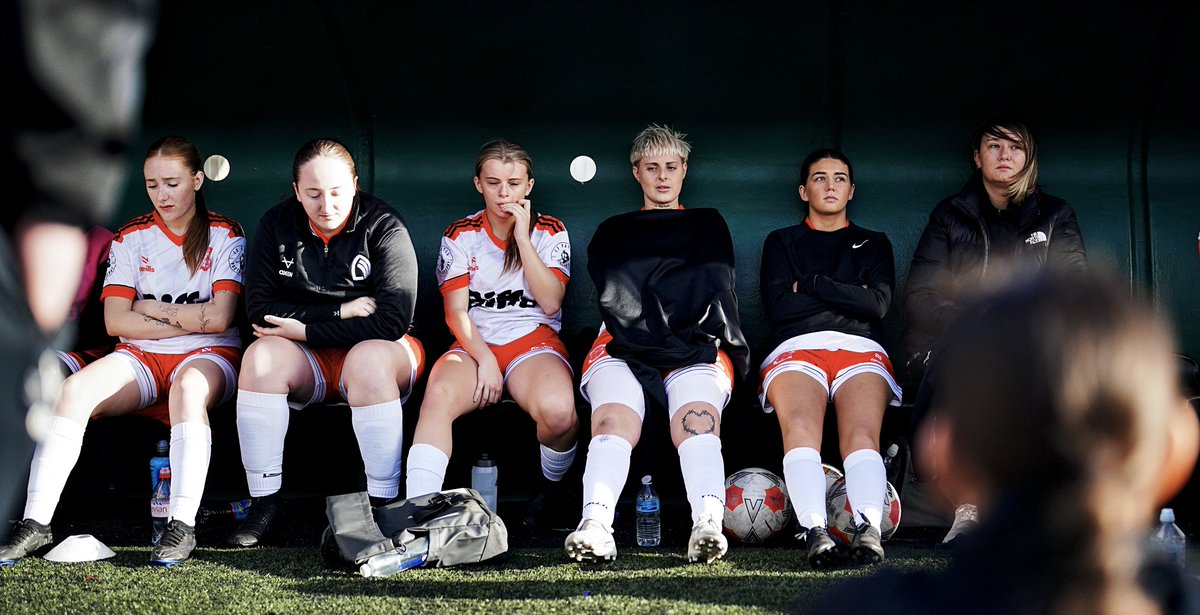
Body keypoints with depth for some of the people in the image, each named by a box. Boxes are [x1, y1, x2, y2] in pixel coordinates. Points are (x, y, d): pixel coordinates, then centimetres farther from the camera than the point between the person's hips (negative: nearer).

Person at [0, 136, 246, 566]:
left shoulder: (224, 236, 2)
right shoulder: (131, 237, 10)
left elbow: (220, 317, -10)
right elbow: (116, 321, 0)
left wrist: (152, 309, -4)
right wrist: (187, 320, -7)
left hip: (208, 355, -3)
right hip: (140, 356, 3)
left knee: (189, 389, -40)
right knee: (75, 387, -27)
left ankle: (183, 524, -45)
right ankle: (36, 522, -29)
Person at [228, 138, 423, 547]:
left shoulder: (384, 227, -10)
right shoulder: (277, 225, 1)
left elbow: (392, 321, -18)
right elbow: (259, 310, -6)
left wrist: (304, 329, -17)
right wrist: (340, 312, -15)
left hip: (376, 350, -3)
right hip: (308, 361, 3)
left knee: (369, 358, -36)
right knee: (260, 356, -28)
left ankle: (384, 502, -28)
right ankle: (264, 500, -20)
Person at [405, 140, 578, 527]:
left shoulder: (549, 232, 8)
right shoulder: (460, 236, 9)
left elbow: (550, 302, -5)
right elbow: (456, 312, 2)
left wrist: (522, 237, -7)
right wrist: (485, 359, -14)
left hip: (534, 340, -1)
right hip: (475, 344, 1)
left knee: (558, 411, -35)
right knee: (438, 397, -35)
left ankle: (549, 491, -3)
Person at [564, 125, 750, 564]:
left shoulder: (708, 226, 29)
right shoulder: (612, 233, 27)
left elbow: (715, 289, 13)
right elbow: (615, 298, 8)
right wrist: (665, 345, -9)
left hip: (696, 351, 0)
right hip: (623, 348, 0)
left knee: (697, 421, -33)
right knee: (614, 421, -31)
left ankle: (708, 524, -55)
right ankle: (596, 526, -52)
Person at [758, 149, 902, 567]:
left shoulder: (874, 244, 27)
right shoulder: (782, 242, 26)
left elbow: (878, 305, 6)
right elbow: (777, 306, 7)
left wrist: (810, 283, 4)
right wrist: (846, 296, 6)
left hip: (861, 350, 1)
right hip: (796, 349, -1)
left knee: (862, 433, -32)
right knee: (800, 427, -35)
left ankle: (868, 528, -48)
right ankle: (814, 529, -49)